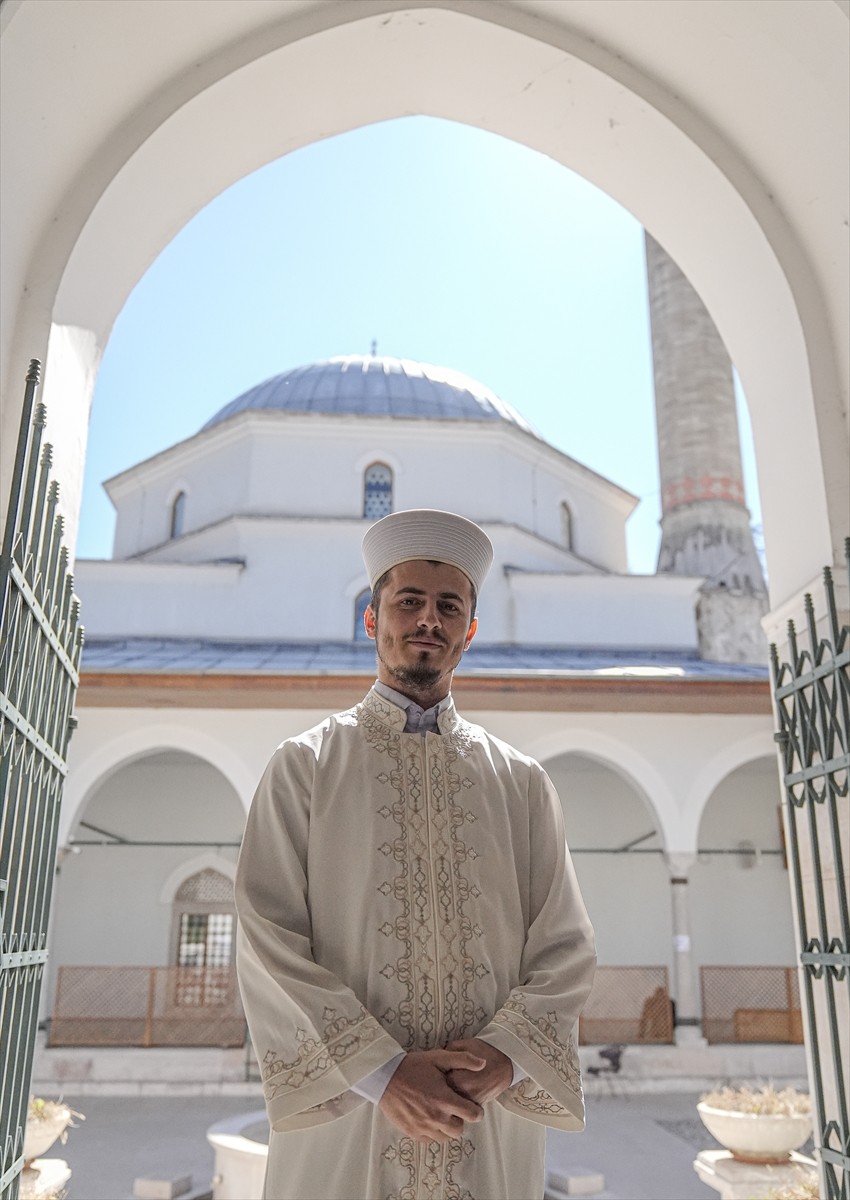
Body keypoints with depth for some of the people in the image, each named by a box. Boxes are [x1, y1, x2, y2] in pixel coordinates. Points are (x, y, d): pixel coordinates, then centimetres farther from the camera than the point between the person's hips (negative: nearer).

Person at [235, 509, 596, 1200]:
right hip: (342, 1125, -2)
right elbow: (267, 943, -8)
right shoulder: (304, 767, -1)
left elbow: (566, 949, 2)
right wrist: (380, 1073, -16)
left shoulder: (523, 783, 5)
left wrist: (504, 1054, -14)